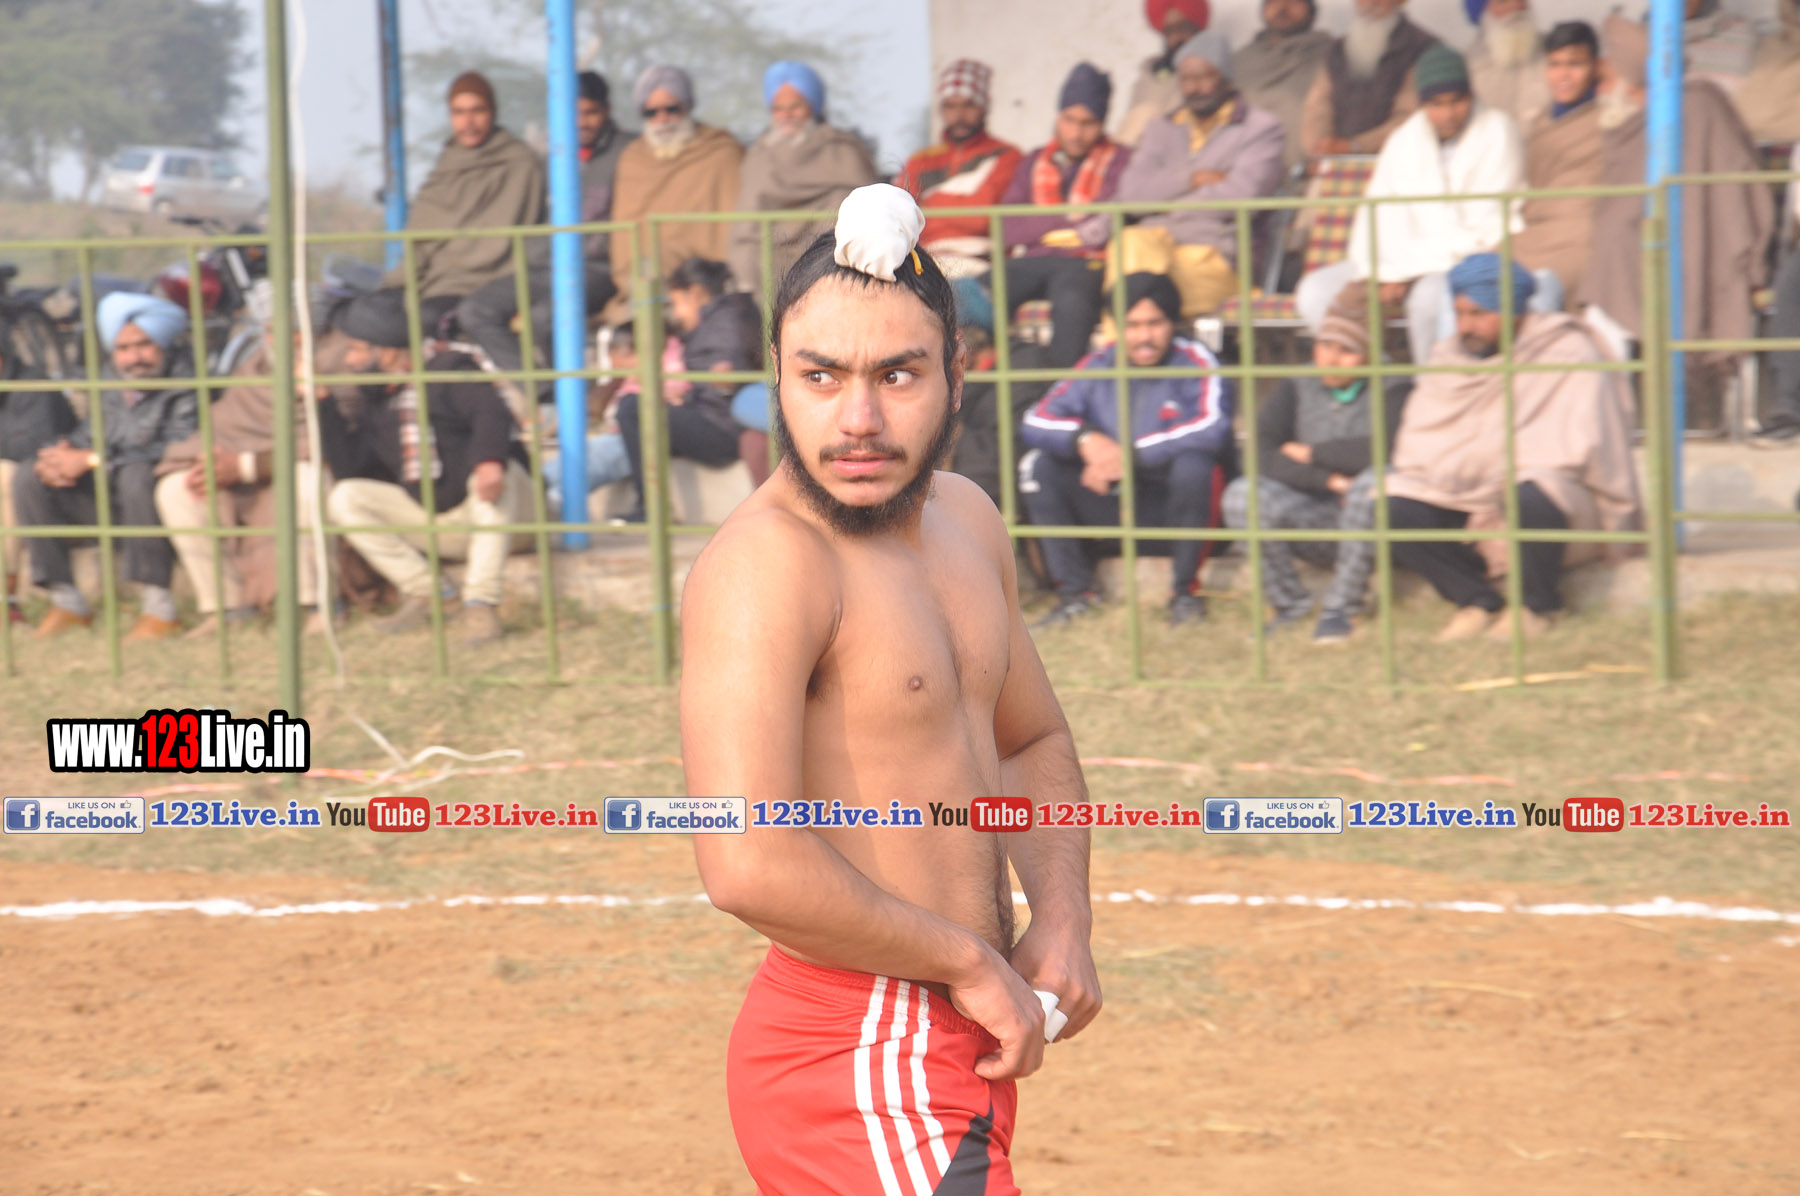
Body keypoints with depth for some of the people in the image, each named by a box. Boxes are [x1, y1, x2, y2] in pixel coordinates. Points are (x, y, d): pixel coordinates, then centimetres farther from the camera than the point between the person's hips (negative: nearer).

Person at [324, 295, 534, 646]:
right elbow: (352, 471, 10)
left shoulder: (451, 371, -7)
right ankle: (424, 594, -12)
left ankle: (481, 602, -41)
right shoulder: (378, 407, 14)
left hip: (495, 512, -6)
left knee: (491, 472, -39)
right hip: (438, 526, 6)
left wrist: (490, 461, -46)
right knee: (344, 497, -9)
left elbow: (492, 414, -26)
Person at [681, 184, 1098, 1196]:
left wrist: (1064, 922, 6)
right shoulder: (767, 558, -18)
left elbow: (1035, 744, 26)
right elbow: (749, 867, -29)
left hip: (953, 1061, 9)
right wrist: (974, 963, -18)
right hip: (861, 1071, -9)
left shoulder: (968, 522, 10)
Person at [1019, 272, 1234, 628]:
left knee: (1193, 464, -34)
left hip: (1174, 514, -4)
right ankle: (1074, 591, -7)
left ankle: (1185, 589, -14)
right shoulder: (1097, 367, 4)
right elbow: (1035, 423, -4)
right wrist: (1085, 439, -26)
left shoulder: (1195, 365, -9)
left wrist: (1130, 455, -27)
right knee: (1038, 464, -12)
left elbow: (1212, 429, -27)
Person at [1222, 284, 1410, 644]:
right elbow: (1262, 453, -8)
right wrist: (1328, 480, -20)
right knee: (1241, 495, -24)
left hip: (1367, 526, -3)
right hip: (1314, 526, 3)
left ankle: (1339, 607, -18)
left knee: (1374, 483, -37)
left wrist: (1310, 454, -10)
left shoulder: (1393, 389, -5)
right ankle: (1290, 603, -2)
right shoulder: (1298, 387, 6)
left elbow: (1386, 450, -24)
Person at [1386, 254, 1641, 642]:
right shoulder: (1449, 360, 7)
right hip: (1468, 501, 5)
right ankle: (1479, 600, -2)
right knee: (1391, 508, -19)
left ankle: (1538, 605, -11)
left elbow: (1574, 448, -18)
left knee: (1532, 497, -40)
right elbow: (1418, 450, 3)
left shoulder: (1570, 356, -9)